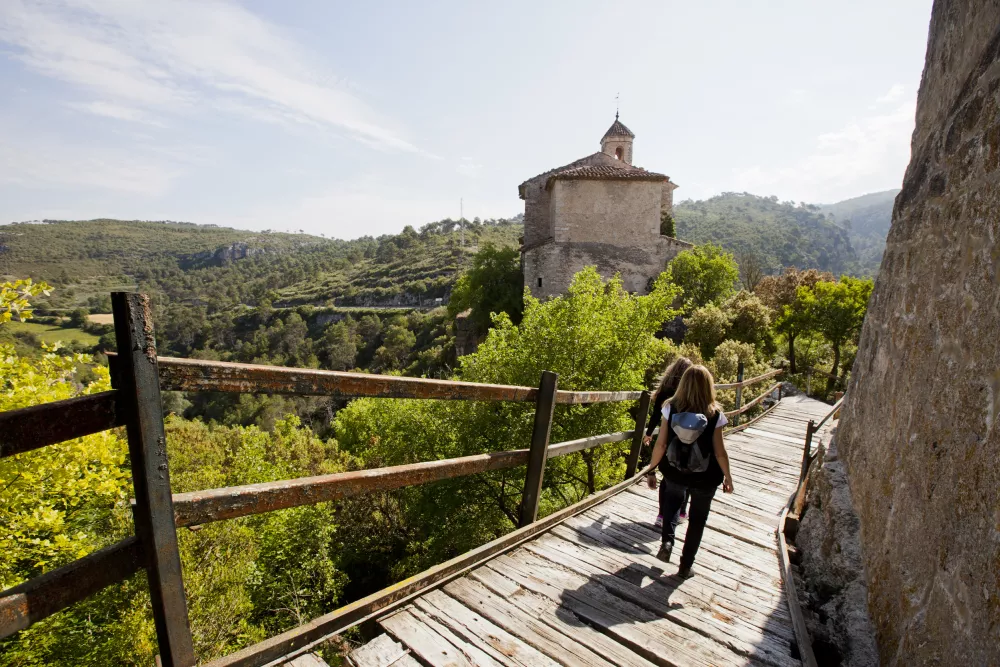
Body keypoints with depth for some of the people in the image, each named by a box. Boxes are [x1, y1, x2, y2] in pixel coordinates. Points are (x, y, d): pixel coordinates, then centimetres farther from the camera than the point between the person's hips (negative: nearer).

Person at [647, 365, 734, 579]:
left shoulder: (671, 408, -14)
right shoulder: (714, 414, -16)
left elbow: (661, 444, -11)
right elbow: (719, 452, -10)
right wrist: (728, 476, 6)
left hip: (674, 473, 1)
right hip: (704, 478, -1)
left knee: (671, 499, 32)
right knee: (697, 520, 20)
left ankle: (667, 541, 15)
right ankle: (685, 566, 29)